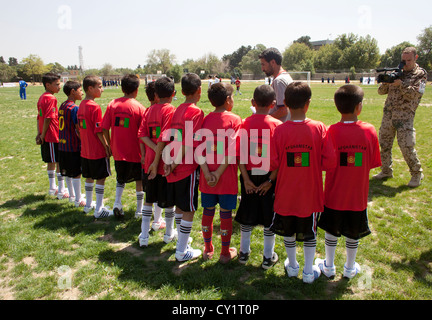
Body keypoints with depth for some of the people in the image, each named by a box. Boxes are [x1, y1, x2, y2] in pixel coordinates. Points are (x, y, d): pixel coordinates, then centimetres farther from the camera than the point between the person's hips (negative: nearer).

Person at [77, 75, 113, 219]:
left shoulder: (81, 105, 7)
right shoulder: (95, 107, -18)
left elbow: (80, 128, 13)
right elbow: (99, 131, -19)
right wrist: (107, 146, -11)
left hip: (85, 150, 8)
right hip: (98, 151, -8)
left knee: (89, 177, 18)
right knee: (101, 178, 2)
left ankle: (89, 205, 32)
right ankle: (99, 210, 8)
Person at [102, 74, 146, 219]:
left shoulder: (112, 104, -2)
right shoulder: (139, 107, -11)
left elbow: (105, 128, -1)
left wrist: (110, 145, 11)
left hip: (118, 151, 3)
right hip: (135, 152, -3)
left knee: (121, 178, 22)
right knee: (139, 180, 15)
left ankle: (117, 203, 5)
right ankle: (139, 209, 23)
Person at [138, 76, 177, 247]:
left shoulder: (150, 110, 7)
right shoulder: (171, 111, -12)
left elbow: (142, 134, -2)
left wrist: (157, 150, -10)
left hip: (150, 161, 6)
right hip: (166, 162, -5)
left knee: (149, 199, 16)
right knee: (169, 200, 10)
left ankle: (144, 235, 19)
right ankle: (169, 233, 25)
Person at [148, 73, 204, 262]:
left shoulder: (176, 111, 6)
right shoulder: (196, 112, -14)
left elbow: (163, 138, 4)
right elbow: (189, 144, -22)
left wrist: (156, 162, 6)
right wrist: (174, 164, -14)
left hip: (173, 169, 7)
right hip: (187, 169, -7)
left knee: (179, 206, 21)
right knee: (189, 210, 5)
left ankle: (181, 241, 38)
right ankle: (182, 252, 15)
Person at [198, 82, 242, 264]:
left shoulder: (205, 120, 2)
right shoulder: (234, 120, -8)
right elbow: (231, 152, -17)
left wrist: (207, 173, -11)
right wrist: (218, 173, -14)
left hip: (207, 178, 4)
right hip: (227, 177, -3)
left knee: (208, 212, 15)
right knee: (226, 214, 9)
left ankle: (208, 250, 30)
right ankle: (225, 253, 23)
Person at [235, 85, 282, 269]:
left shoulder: (246, 124, -5)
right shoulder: (277, 125, -10)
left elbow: (240, 155, -10)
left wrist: (246, 178, -7)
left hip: (249, 176, 2)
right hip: (270, 177, -2)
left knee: (247, 216, 15)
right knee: (269, 217, 11)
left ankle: (244, 252, 29)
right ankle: (268, 257, 22)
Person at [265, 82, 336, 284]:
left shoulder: (280, 130, -13)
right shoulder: (319, 128, -12)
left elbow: (274, 164, -10)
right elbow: (329, 162, -11)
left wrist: (271, 181, 9)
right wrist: (314, 165, 6)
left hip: (286, 192, 0)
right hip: (310, 192, 0)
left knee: (288, 231, 19)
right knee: (309, 232, 17)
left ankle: (292, 266, 36)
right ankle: (309, 272, 29)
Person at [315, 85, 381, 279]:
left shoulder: (331, 132, -16)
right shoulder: (369, 131, -11)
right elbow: (372, 164, -4)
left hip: (334, 193, -1)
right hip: (358, 194, 1)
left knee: (331, 231, 16)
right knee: (353, 233, 17)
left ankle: (328, 267, 31)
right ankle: (350, 268, 35)